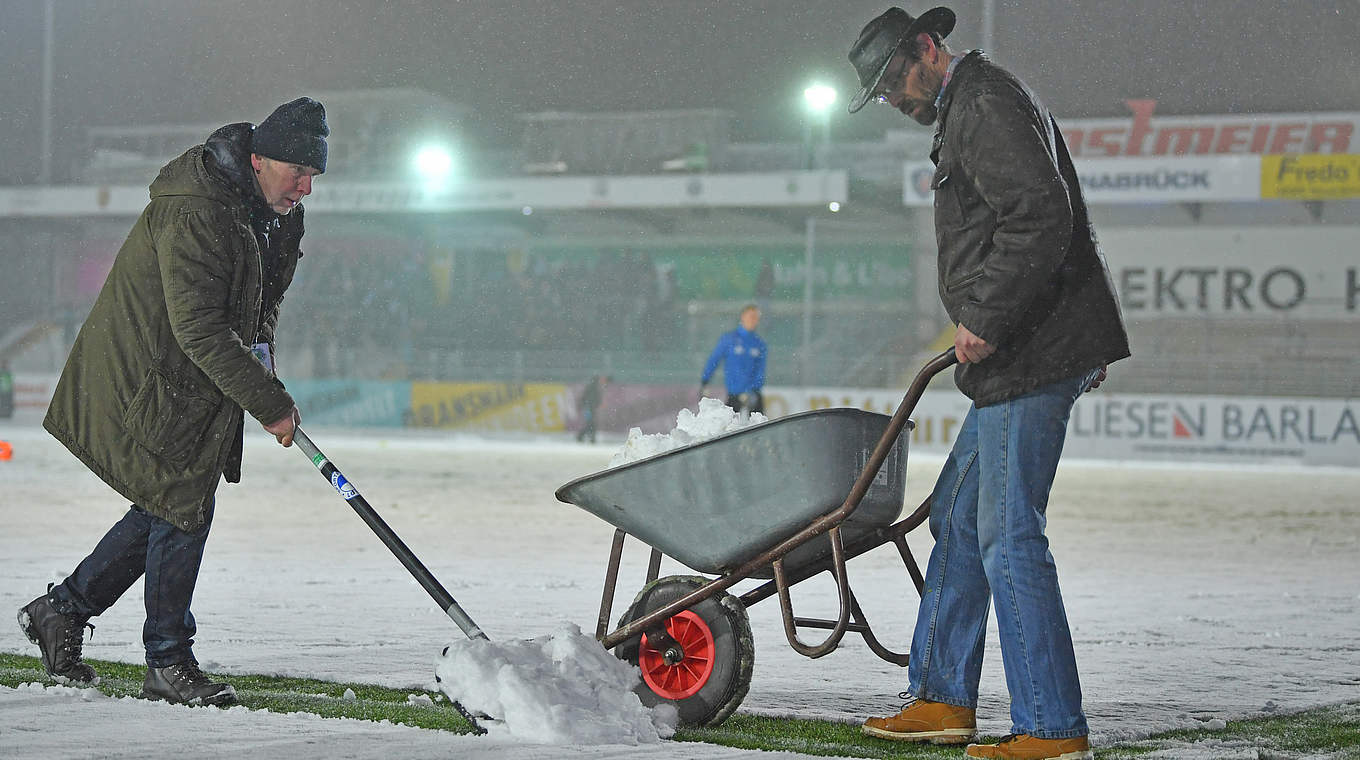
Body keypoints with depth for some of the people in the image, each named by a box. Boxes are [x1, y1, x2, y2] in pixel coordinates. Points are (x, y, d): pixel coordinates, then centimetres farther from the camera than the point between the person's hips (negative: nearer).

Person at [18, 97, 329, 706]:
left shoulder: (274, 214, 4)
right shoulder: (193, 213, -27)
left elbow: (259, 303, 22)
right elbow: (199, 329, -30)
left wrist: (259, 346, 2)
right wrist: (270, 404, -28)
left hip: (194, 389, 10)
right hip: (146, 382, -9)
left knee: (168, 511, 14)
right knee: (184, 510, -8)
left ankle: (61, 610, 30)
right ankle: (169, 663, 4)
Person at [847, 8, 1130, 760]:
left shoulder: (987, 103, -10)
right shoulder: (966, 112, 23)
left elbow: (1040, 217, -22)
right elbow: (1029, 219, 26)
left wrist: (984, 319, -22)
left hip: (1034, 357, -11)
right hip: (1016, 358, 11)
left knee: (1009, 536, -10)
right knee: (957, 518, 16)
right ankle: (942, 697, 23)